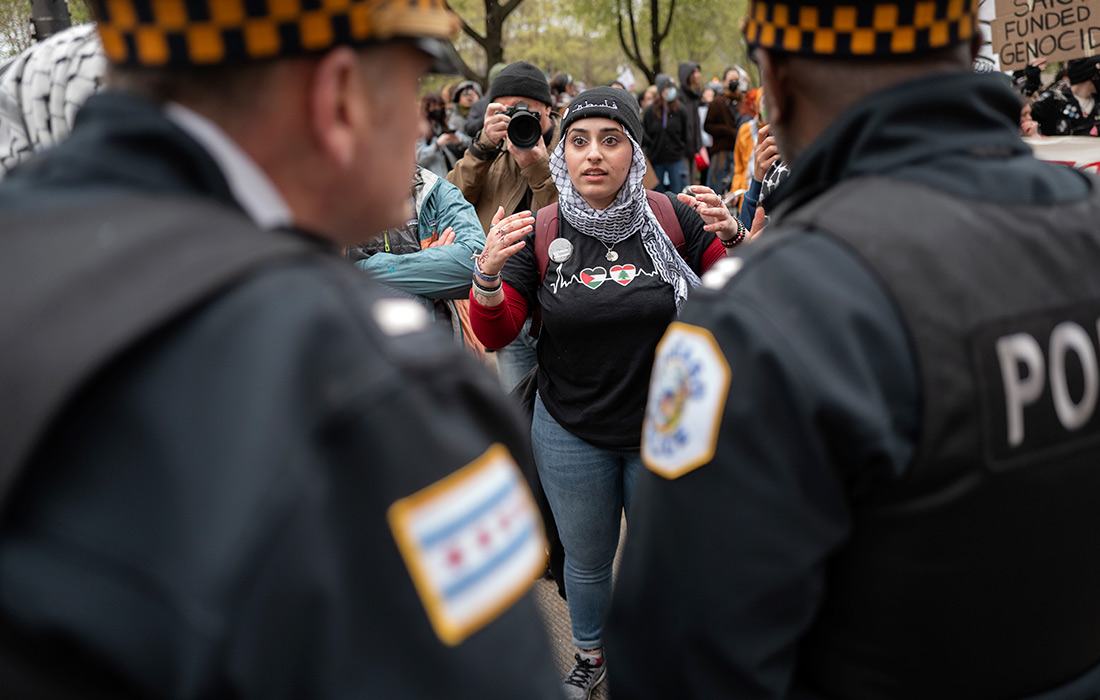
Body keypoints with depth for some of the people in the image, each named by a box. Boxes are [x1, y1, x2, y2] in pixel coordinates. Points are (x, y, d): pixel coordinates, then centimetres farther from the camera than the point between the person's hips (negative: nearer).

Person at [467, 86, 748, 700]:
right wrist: (488, 274, -26)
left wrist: (733, 240, -23)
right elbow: (496, 335, -6)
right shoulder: (541, 231, -6)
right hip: (570, 434, 1)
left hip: (664, 430, 0)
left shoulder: (673, 218, -8)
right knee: (587, 560, 19)